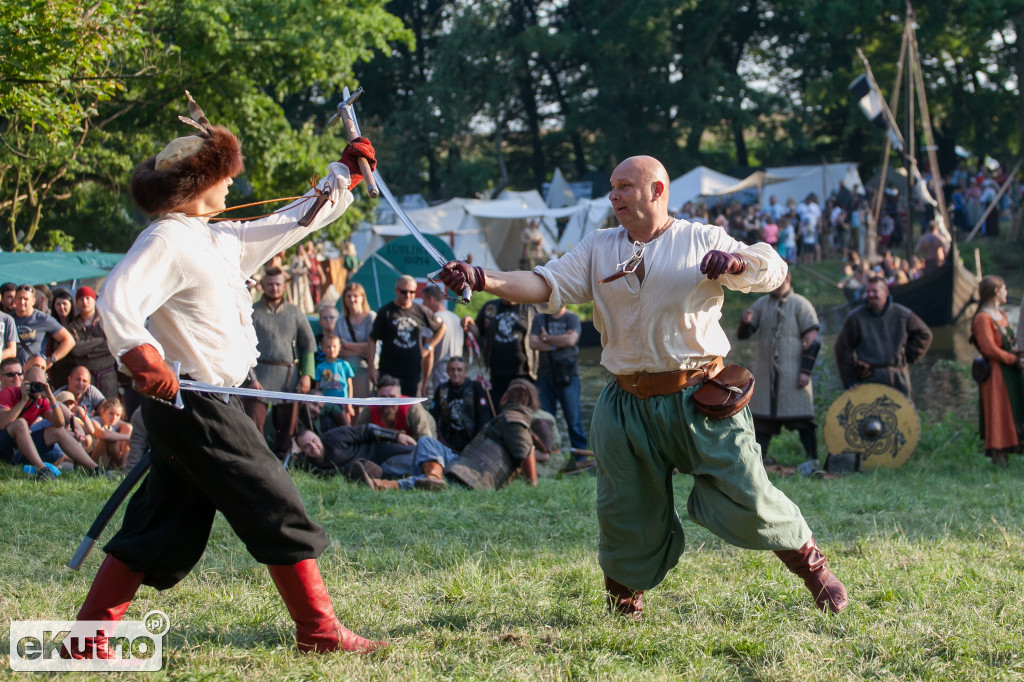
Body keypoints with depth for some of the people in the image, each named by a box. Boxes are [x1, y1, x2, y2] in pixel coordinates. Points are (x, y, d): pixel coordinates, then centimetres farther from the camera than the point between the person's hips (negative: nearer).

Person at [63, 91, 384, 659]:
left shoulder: (220, 239, 15)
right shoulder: (167, 241, -14)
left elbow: (290, 224, 26)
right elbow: (117, 298, -27)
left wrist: (344, 176, 28)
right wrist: (141, 356, -41)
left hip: (203, 405, 10)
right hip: (194, 404, -10)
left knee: (159, 531, 10)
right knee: (279, 511, -2)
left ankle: (88, 639, 11)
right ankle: (319, 631, 6)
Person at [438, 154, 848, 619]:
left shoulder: (701, 241, 4)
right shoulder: (598, 249, 10)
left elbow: (774, 271, 1)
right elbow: (545, 285, -2)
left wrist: (733, 262, -22)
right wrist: (481, 280, -18)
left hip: (699, 401, -2)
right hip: (628, 406, 3)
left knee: (748, 500, -6)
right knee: (627, 513, 5)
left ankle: (812, 567, 15)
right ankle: (623, 595, 28)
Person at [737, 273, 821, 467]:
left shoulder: (800, 305, 0)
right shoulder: (762, 304, 13)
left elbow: (812, 340, -5)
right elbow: (743, 335, 11)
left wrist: (805, 371, -13)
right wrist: (745, 322, -12)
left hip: (792, 374, -4)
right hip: (765, 372, 4)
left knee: (802, 418, -7)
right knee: (761, 417, 3)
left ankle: (813, 460, -4)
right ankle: (758, 458, 7)